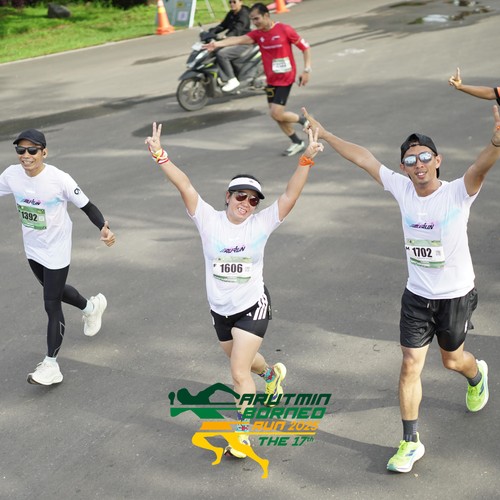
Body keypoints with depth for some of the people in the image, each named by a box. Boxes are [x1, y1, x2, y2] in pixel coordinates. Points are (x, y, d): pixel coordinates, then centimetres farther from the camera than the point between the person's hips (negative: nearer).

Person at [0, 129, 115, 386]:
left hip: (56, 251, -6)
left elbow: (87, 206, -19)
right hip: (32, 249, 6)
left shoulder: (59, 179, -26)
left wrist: (103, 228, -36)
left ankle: (51, 365, 7)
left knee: (51, 304, -2)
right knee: (54, 290, 27)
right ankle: (91, 306, 57)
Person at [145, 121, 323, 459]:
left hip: (253, 307, -4)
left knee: (240, 373, -11)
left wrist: (307, 160, -32)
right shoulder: (209, 220, -10)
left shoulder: (261, 224, -12)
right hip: (220, 310, 4)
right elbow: (184, 185, -19)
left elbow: (290, 195, -21)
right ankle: (272, 374, 61)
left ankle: (243, 433, 5)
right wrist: (160, 156, -30)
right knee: (242, 360, 27)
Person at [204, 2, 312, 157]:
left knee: (276, 114, -14)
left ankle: (305, 121, 12)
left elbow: (305, 47, -6)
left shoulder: (284, 30, -14)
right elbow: (239, 39, -18)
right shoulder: (257, 34, -1)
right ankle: (297, 143, 27)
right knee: (275, 114, 10)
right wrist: (218, 43, -35)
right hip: (271, 79, 6)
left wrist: (306, 70, -12)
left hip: (285, 78, -6)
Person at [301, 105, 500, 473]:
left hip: (456, 297, -3)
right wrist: (324, 134, 4)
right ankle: (411, 442, 13)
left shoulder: (457, 194, -21)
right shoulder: (402, 189, -8)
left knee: (453, 360, 19)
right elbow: (363, 158, 0)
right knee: (411, 366, 0)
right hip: (417, 295, 3)